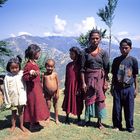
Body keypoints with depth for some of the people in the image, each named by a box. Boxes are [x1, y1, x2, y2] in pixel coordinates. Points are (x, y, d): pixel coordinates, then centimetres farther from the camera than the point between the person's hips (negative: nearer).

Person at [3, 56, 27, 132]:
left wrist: (25, 98, -2)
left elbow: (25, 87, -4)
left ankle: (21, 125, 32)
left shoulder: (21, 75, -9)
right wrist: (7, 102, -6)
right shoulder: (7, 77, -11)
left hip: (21, 98, 0)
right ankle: (13, 125, 35)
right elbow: (6, 90, -7)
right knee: (13, 113, 17)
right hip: (12, 99, 0)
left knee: (21, 112, 15)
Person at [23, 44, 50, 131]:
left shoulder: (35, 63, 8)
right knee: (33, 105, 0)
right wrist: (31, 74, -36)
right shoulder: (29, 65, -18)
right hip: (32, 88, -9)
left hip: (37, 87, 9)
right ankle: (32, 125, 13)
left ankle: (36, 123, 28)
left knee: (38, 104, 15)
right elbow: (24, 77, -19)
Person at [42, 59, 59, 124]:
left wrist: (57, 93, -6)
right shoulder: (44, 75, -4)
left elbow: (58, 83, -3)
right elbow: (42, 84, 2)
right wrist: (43, 92, 0)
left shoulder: (55, 74, -6)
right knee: (48, 106, 8)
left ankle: (56, 118, 26)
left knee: (55, 105, 13)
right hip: (47, 93, 1)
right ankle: (48, 118, 27)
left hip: (54, 93, 0)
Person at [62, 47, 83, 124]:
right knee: (68, 101, 10)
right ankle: (67, 118, 24)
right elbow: (66, 77, 10)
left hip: (77, 86, -4)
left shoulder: (80, 65, -6)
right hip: (69, 86, 4)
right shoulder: (69, 65, 7)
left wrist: (79, 89, -12)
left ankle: (79, 119, 21)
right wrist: (65, 88, 8)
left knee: (78, 103, 6)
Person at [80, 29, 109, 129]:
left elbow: (106, 69, -1)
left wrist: (106, 83, -6)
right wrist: (83, 82, -7)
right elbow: (82, 68, -2)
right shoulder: (86, 51, -1)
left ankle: (99, 121, 18)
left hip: (100, 78, 0)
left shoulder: (103, 52, -2)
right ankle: (88, 119, 25)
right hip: (89, 77, 1)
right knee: (89, 99, 9)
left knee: (100, 99, 5)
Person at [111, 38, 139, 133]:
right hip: (118, 88, 2)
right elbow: (114, 75, 9)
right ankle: (117, 125, 21)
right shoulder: (116, 60, 4)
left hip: (129, 88, -1)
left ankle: (130, 127, 20)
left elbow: (135, 76, 4)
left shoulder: (133, 60, 0)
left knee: (129, 108, 6)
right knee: (117, 108, 7)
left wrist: (136, 88, 2)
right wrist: (112, 87, 8)